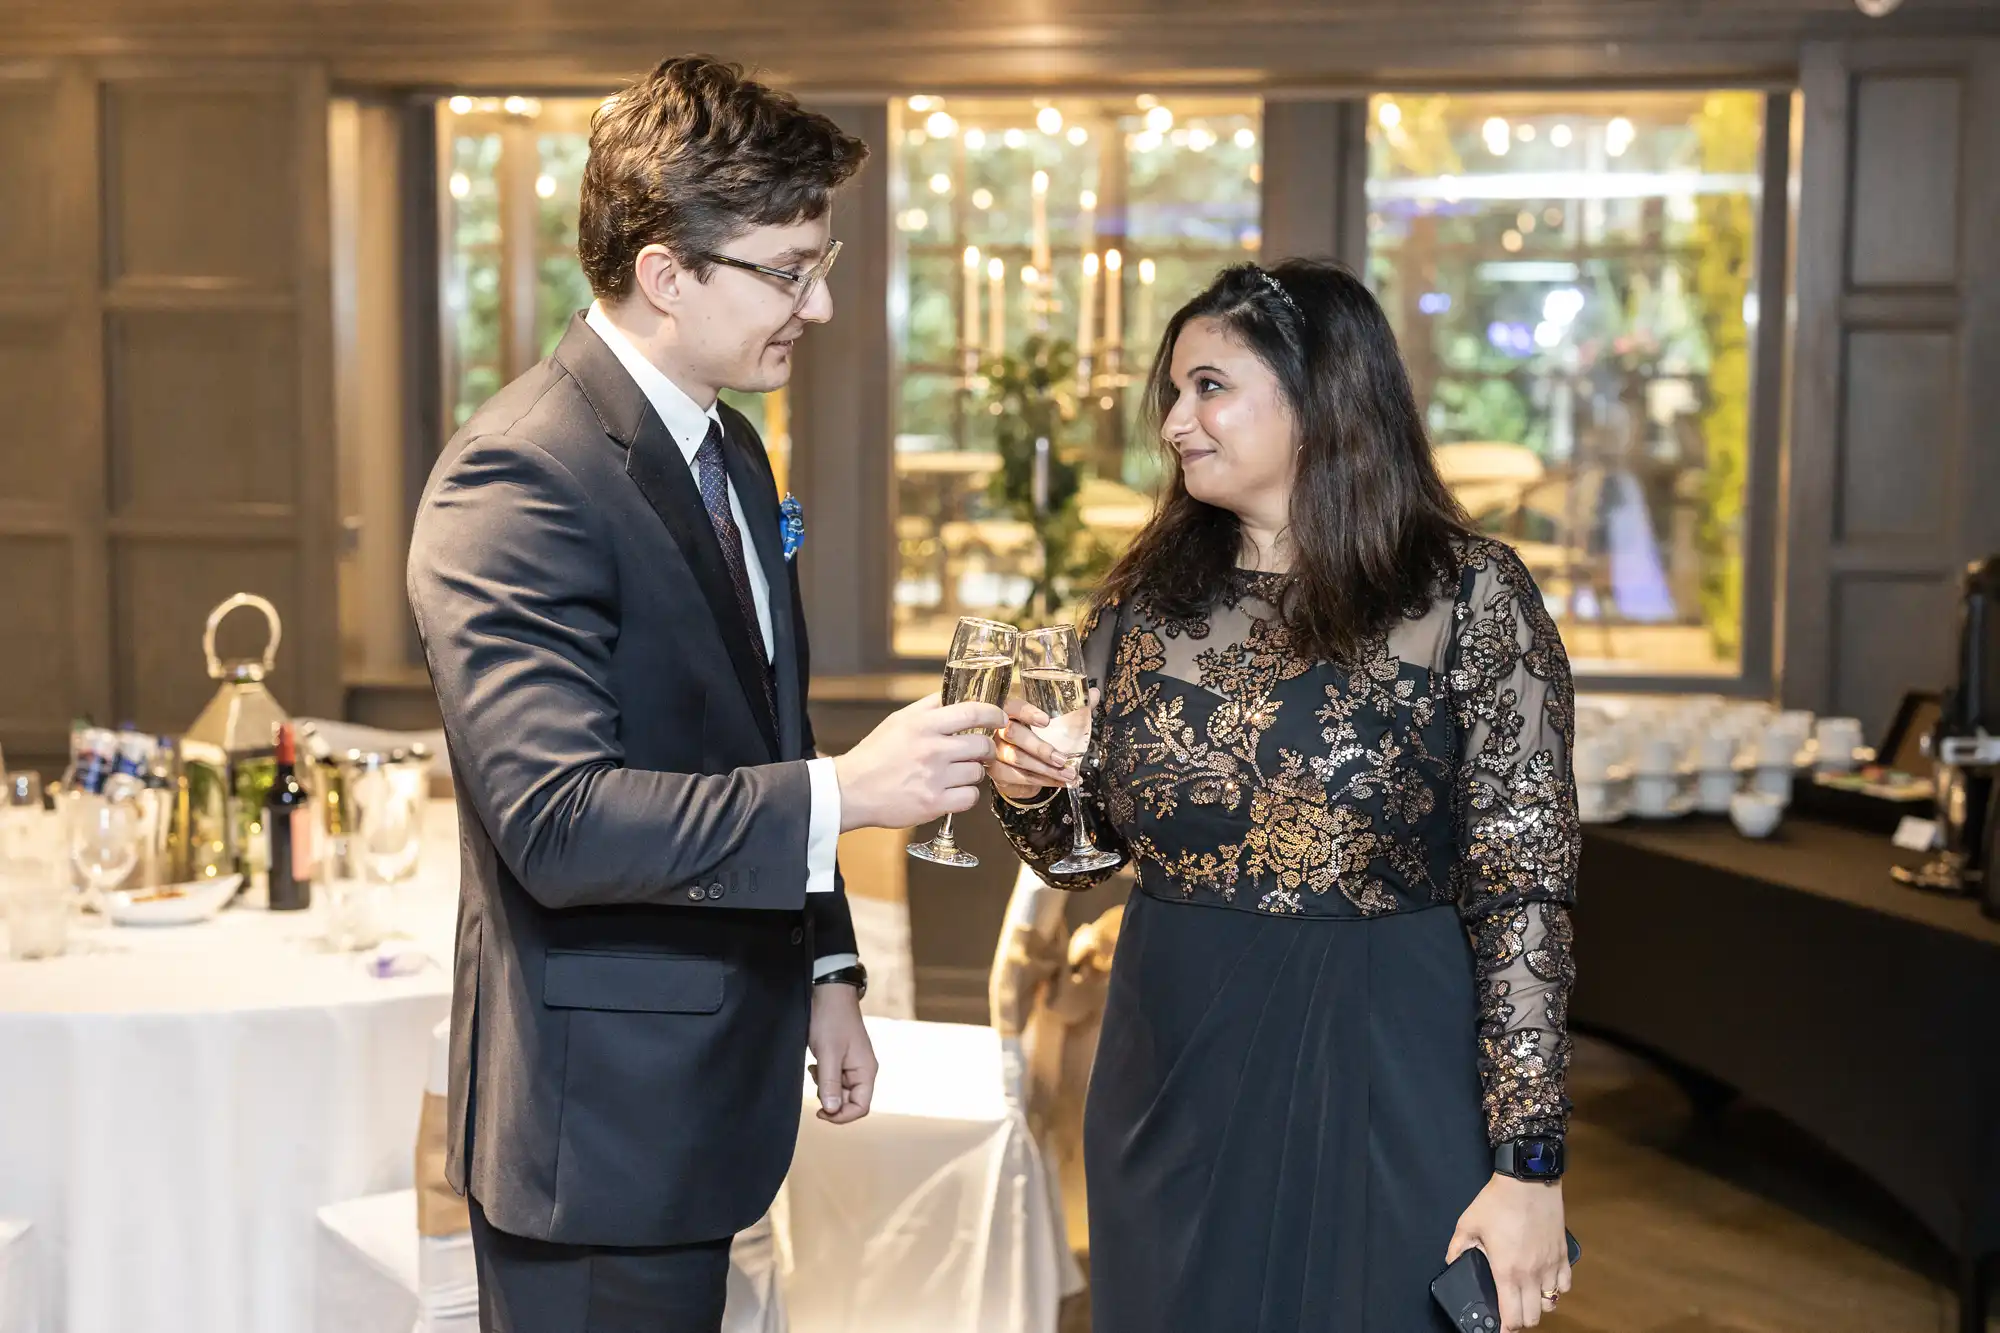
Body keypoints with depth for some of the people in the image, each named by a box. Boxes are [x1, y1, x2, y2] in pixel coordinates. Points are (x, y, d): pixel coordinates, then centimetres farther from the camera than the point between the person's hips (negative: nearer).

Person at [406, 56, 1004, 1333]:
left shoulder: (731, 448, 11)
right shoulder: (519, 479, -20)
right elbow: (557, 819, -28)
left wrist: (824, 968, 16)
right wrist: (843, 792, -31)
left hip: (711, 1083, 9)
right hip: (600, 1112, -8)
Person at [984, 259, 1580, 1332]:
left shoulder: (1469, 598, -9)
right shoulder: (1146, 597, 4)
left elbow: (1525, 891, -11)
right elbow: (1080, 855, 12)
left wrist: (1527, 1164, -15)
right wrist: (1024, 790, -11)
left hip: (1382, 1083, -4)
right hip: (1170, 1074, 4)